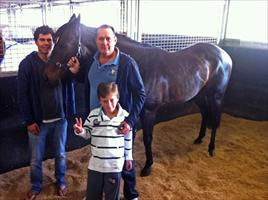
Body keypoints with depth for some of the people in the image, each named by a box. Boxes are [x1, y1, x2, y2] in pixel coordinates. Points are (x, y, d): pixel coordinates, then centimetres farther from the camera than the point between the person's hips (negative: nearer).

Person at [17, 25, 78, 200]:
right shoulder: (27, 64, -8)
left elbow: (69, 88, 2)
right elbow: (23, 95, -7)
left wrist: (70, 112, -6)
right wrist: (29, 121, -9)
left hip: (60, 119, 1)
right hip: (38, 121, -1)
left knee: (61, 154, 17)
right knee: (36, 159, 12)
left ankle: (61, 182, 40)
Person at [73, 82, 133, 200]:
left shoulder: (124, 116, -9)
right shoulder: (93, 114, -7)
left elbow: (128, 139, 2)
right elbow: (87, 134, 4)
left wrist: (128, 158, 8)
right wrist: (80, 131, -19)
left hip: (115, 165, -1)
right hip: (95, 163, 2)